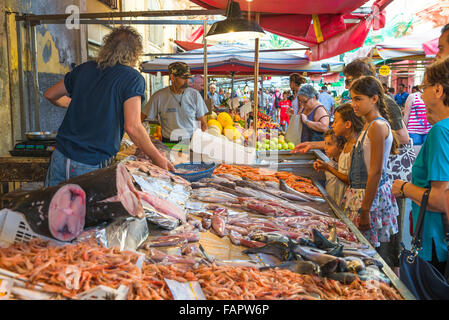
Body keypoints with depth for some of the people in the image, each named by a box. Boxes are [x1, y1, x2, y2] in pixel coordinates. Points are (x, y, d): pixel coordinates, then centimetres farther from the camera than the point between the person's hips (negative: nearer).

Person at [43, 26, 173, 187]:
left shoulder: (84, 68, 9)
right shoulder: (133, 78, -8)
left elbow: (50, 94, 22)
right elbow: (132, 127, -19)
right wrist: (157, 158, -10)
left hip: (60, 156, 5)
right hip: (92, 166, -5)